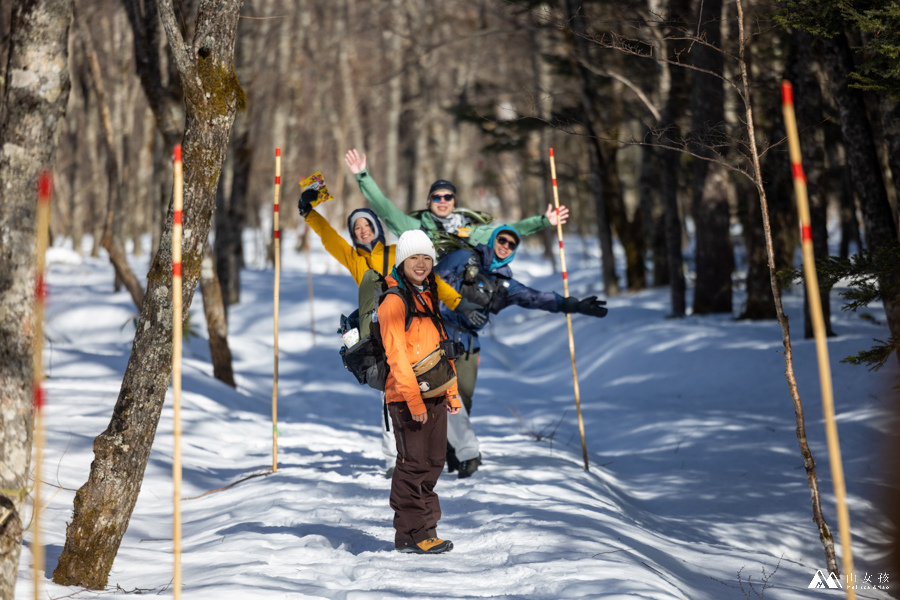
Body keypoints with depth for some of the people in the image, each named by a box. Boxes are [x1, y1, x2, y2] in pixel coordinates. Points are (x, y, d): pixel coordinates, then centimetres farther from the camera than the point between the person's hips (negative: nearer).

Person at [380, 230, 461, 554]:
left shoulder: (429, 297, 17)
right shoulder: (394, 301, -10)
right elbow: (397, 354, -16)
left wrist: (452, 391, 18)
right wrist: (413, 399, -21)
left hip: (435, 394, 8)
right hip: (407, 396, -8)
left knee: (433, 462, 11)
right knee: (414, 464, -5)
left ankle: (425, 527, 20)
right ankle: (411, 534, 2)